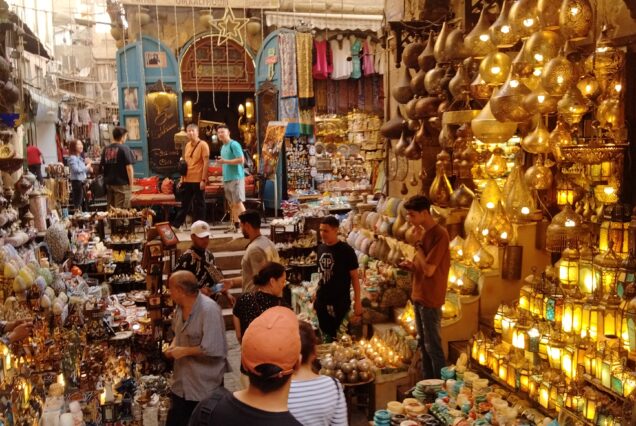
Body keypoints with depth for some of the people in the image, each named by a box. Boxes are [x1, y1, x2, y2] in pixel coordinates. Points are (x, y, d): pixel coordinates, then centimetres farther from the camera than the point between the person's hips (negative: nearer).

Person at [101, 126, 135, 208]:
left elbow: (102, 167, 13)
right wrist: (131, 183, -6)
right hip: (122, 184, -6)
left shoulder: (106, 149, 8)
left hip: (108, 183, 6)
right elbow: (129, 168, -14)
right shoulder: (124, 149, -11)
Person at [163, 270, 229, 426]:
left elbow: (213, 349, -28)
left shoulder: (209, 310, -25)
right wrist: (173, 344, -1)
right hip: (182, 382, 8)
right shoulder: (180, 307, 2)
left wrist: (184, 351, -18)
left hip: (205, 385, -8)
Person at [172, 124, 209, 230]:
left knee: (199, 204, 2)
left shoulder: (203, 145, -7)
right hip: (187, 180, 7)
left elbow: (206, 163, -12)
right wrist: (182, 179, 14)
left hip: (198, 180, -7)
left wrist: (203, 179, -18)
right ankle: (175, 225, 18)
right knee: (184, 204, 13)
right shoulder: (187, 145, 14)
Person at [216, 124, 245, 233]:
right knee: (232, 204, 9)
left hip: (236, 178, -8)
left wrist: (225, 161, -16)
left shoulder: (234, 144, -9)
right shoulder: (223, 147, 18)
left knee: (238, 202, -10)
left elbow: (241, 160, -17)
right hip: (227, 179, 8)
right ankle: (235, 225, 13)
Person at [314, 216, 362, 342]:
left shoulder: (346, 250, -13)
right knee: (325, 335, 12)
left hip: (340, 301, -5)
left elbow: (354, 277, -9)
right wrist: (316, 296, 14)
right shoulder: (320, 248, 4)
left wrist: (357, 302, -10)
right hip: (322, 301, 5)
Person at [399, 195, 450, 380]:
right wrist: (411, 265, 1)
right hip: (419, 296, 9)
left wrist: (418, 243, -16)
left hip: (430, 299, -9)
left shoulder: (439, 234, -19)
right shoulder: (424, 232, 10)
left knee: (432, 345, 1)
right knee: (423, 344, 16)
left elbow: (429, 269, -23)